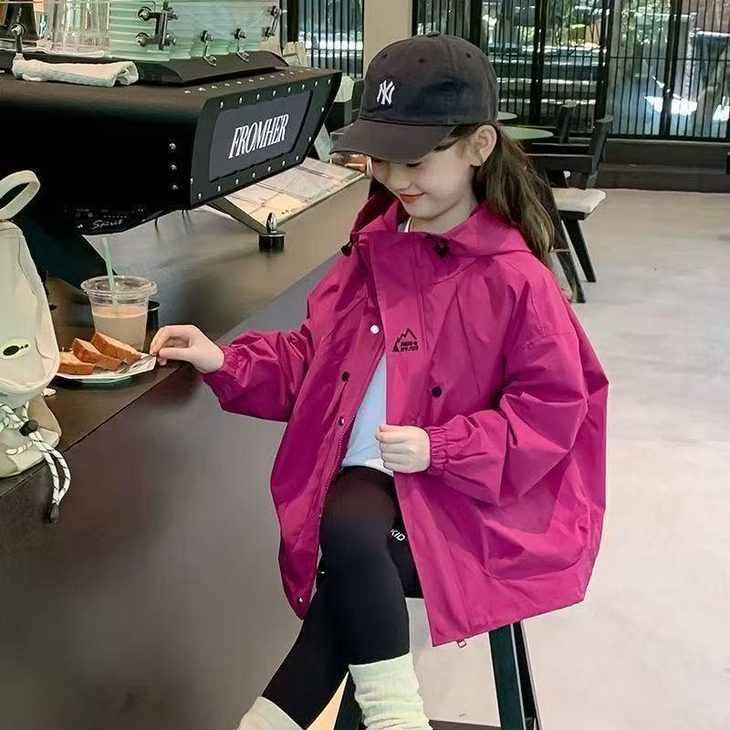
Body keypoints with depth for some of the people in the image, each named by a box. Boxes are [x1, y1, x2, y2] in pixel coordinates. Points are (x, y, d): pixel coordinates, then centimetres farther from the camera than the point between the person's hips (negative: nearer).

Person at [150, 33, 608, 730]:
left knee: (351, 531, -31)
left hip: (451, 494, -5)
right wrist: (227, 362, 0)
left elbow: (552, 408, -8)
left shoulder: (514, 278, -11)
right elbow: (311, 356, 16)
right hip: (358, 483, 5)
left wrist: (442, 448, -19)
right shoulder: (372, 252, 9)